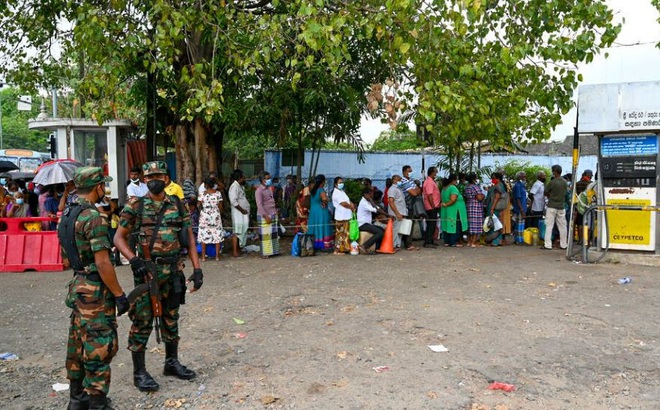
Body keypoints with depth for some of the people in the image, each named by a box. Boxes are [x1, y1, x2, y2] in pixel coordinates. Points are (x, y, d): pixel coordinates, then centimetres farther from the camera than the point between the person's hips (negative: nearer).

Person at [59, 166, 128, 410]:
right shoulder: (93, 217, -19)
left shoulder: (67, 215, 9)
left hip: (78, 287, 10)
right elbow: (102, 263, -22)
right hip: (95, 290, -9)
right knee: (100, 348, -2)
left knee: (78, 345, 17)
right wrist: (119, 294, -15)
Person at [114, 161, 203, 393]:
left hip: (174, 271, 4)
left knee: (171, 319, 16)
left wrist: (197, 268, 1)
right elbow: (119, 238, -3)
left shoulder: (178, 206, 6)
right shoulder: (135, 206, -4)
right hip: (147, 272, -4)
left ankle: (172, 363, 32)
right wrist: (134, 261, -19)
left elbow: (189, 239, 7)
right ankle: (139, 373, 15)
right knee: (142, 323, 2)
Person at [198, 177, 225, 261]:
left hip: (205, 216, -1)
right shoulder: (218, 193, -4)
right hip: (216, 216, 1)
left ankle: (203, 256, 9)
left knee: (204, 235, 7)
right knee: (217, 235, 8)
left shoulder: (202, 194, -7)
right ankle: (217, 256, 10)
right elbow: (220, 207, 0)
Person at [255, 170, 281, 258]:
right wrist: (266, 216, -22)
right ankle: (265, 253, 4)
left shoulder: (269, 189, 13)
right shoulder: (259, 191, -13)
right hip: (264, 217, -8)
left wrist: (275, 212, 18)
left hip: (273, 215, 8)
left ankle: (273, 251, 21)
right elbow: (259, 205, -19)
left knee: (274, 233, 12)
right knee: (265, 235, -3)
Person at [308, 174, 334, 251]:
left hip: (312, 211, 7)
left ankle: (314, 245, 14)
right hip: (321, 212, -7)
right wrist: (324, 203, -15)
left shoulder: (313, 190, 5)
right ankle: (323, 245, 0)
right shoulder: (321, 190, -17)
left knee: (315, 228, 11)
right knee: (322, 228, -1)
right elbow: (324, 198, -34)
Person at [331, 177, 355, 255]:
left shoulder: (342, 191, 20)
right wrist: (351, 207, -5)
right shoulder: (336, 193, -12)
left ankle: (343, 248, 19)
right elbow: (343, 203, -18)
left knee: (345, 233, 12)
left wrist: (351, 204, -2)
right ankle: (337, 250, -1)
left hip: (346, 216, 10)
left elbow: (348, 201, 19)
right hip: (341, 217, -10)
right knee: (340, 234, -6)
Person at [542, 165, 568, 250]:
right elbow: (565, 193, 11)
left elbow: (545, 193, -4)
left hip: (552, 206, -5)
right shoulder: (565, 182, 2)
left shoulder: (552, 182, -14)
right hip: (561, 206, 5)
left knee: (549, 226, -2)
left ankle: (547, 245, -5)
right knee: (562, 226, 10)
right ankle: (563, 244, 16)